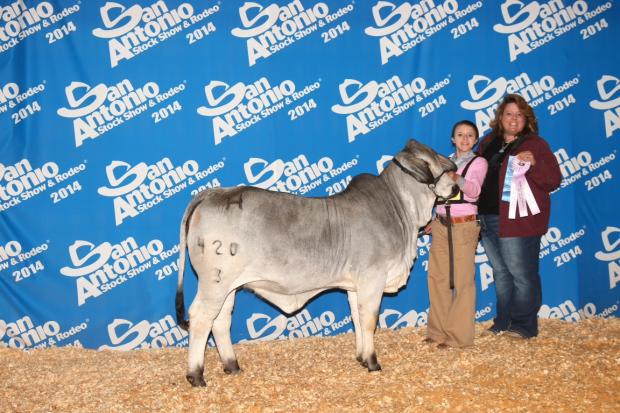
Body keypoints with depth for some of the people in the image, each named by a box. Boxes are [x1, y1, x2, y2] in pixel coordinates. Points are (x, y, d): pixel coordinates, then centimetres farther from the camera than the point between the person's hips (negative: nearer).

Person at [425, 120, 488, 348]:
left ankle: (459, 335, 3)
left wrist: (457, 178, -37)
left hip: (464, 225, -5)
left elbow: (474, 190, -19)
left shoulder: (478, 162, -1)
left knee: (462, 280, -3)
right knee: (437, 276, 6)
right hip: (441, 224, 6)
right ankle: (438, 331, 17)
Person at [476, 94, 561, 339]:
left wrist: (534, 163, -23)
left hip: (517, 221, -6)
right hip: (488, 219, 6)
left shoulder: (535, 144, -2)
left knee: (521, 274, -3)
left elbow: (553, 181, -6)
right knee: (500, 273, 14)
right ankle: (503, 322, 25)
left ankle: (524, 325, 8)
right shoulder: (488, 143, 13)